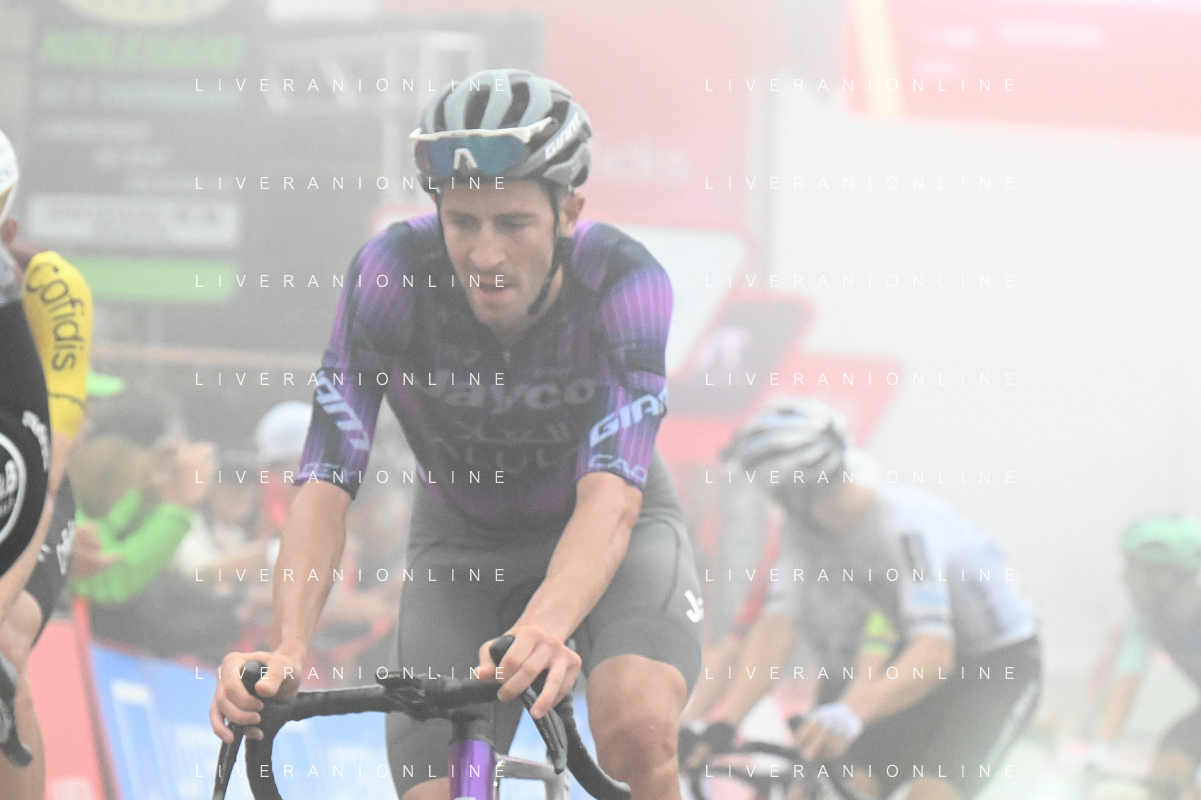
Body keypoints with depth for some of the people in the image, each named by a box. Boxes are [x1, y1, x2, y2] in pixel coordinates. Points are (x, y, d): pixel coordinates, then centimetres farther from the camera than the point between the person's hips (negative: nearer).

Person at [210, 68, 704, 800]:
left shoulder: (625, 281, -31)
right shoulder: (391, 275, -28)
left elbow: (610, 497, -42)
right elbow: (325, 485, -32)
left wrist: (544, 628, -62)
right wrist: (288, 646, -50)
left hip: (614, 527, -2)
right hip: (464, 541, 2)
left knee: (639, 733, -31)